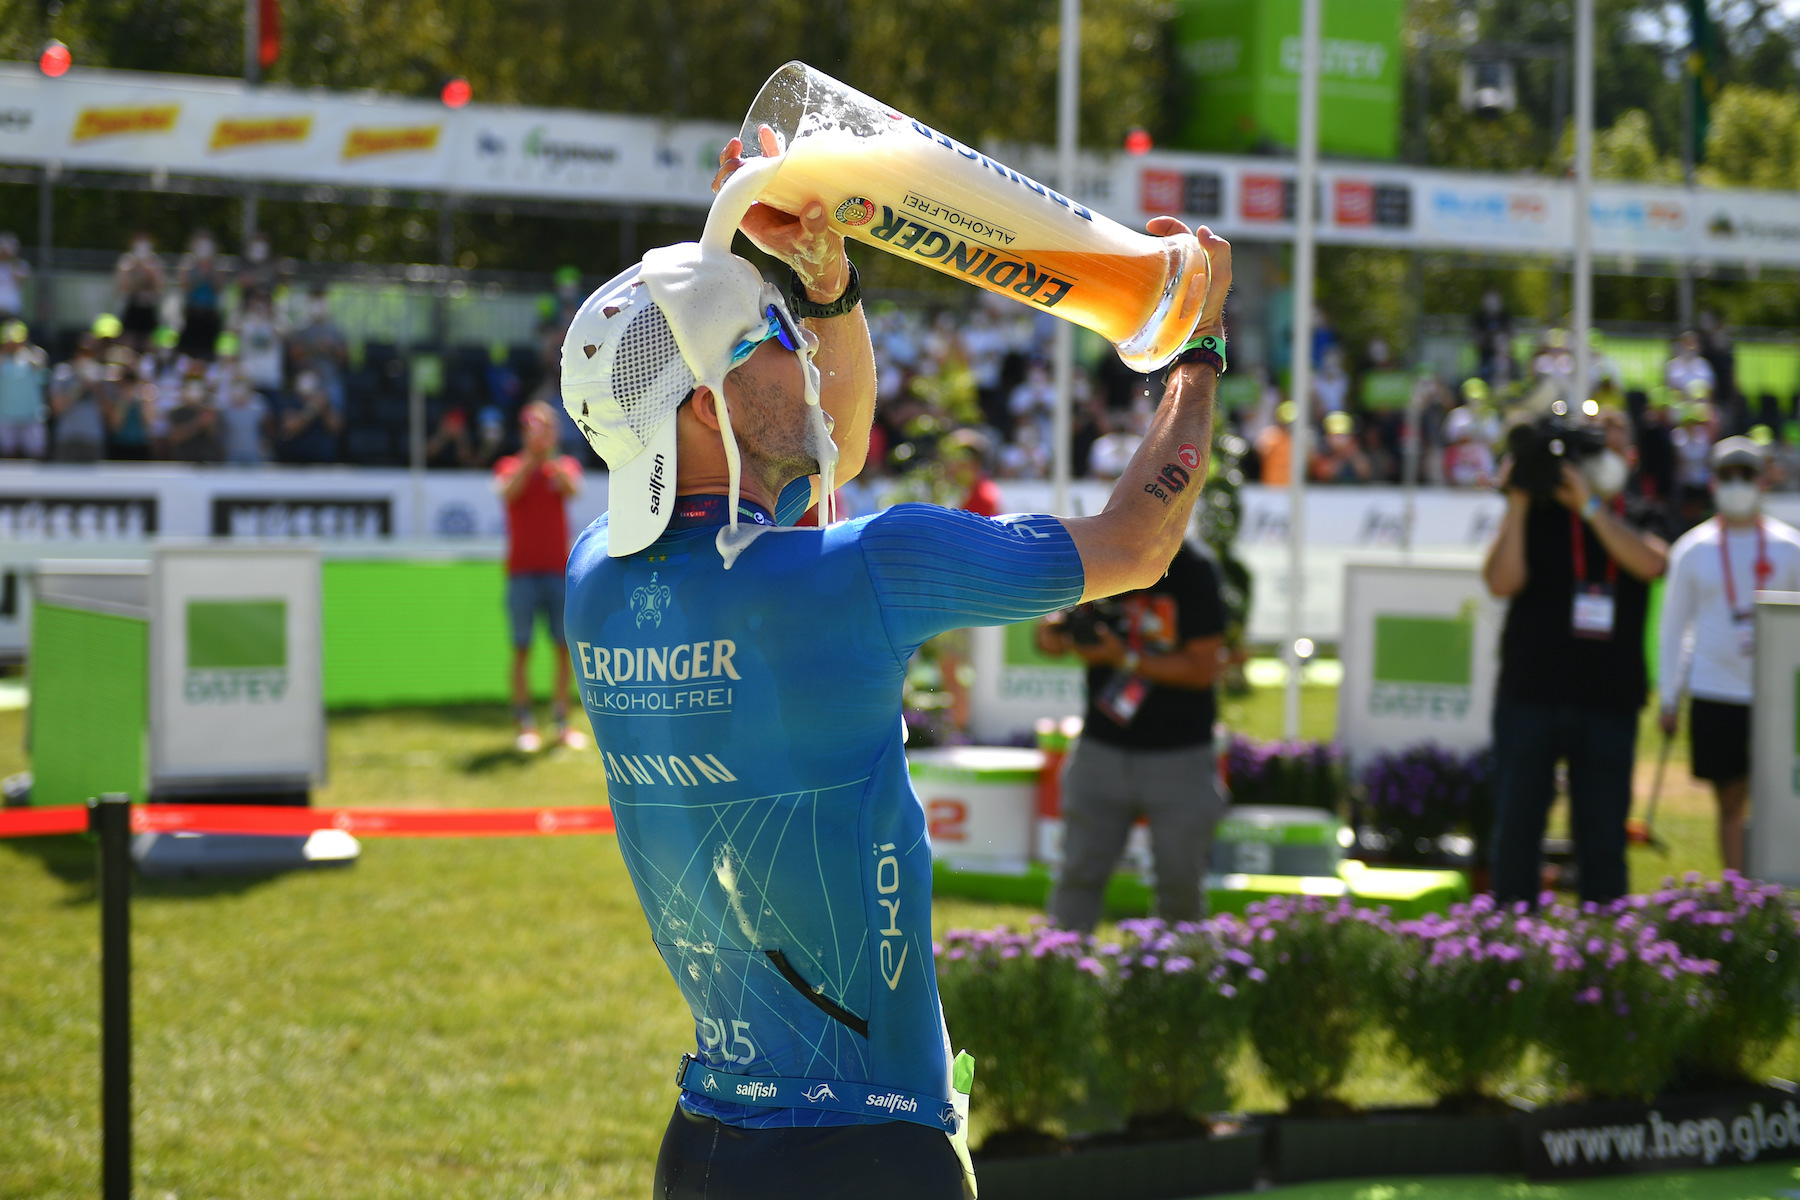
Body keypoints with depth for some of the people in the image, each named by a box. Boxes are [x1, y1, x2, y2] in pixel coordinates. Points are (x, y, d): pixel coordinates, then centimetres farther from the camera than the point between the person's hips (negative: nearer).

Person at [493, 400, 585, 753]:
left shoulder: (565, 465, 10)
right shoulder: (510, 466, 7)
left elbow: (572, 488, -13)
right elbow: (509, 492, -15)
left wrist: (549, 454, -27)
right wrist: (531, 457, -23)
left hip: (559, 569, 2)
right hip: (522, 572, -2)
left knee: (564, 647, 1)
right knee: (521, 648, -3)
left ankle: (562, 720, 8)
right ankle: (525, 723, 0)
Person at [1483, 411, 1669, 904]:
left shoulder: (1637, 522, 11)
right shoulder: (1537, 514, 5)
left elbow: (1651, 563, -13)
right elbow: (1503, 582, -8)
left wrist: (1589, 504, -15)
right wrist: (1517, 505, -13)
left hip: (1609, 702, 1)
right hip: (1531, 696, -1)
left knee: (1603, 832, 0)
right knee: (1517, 824, 1)